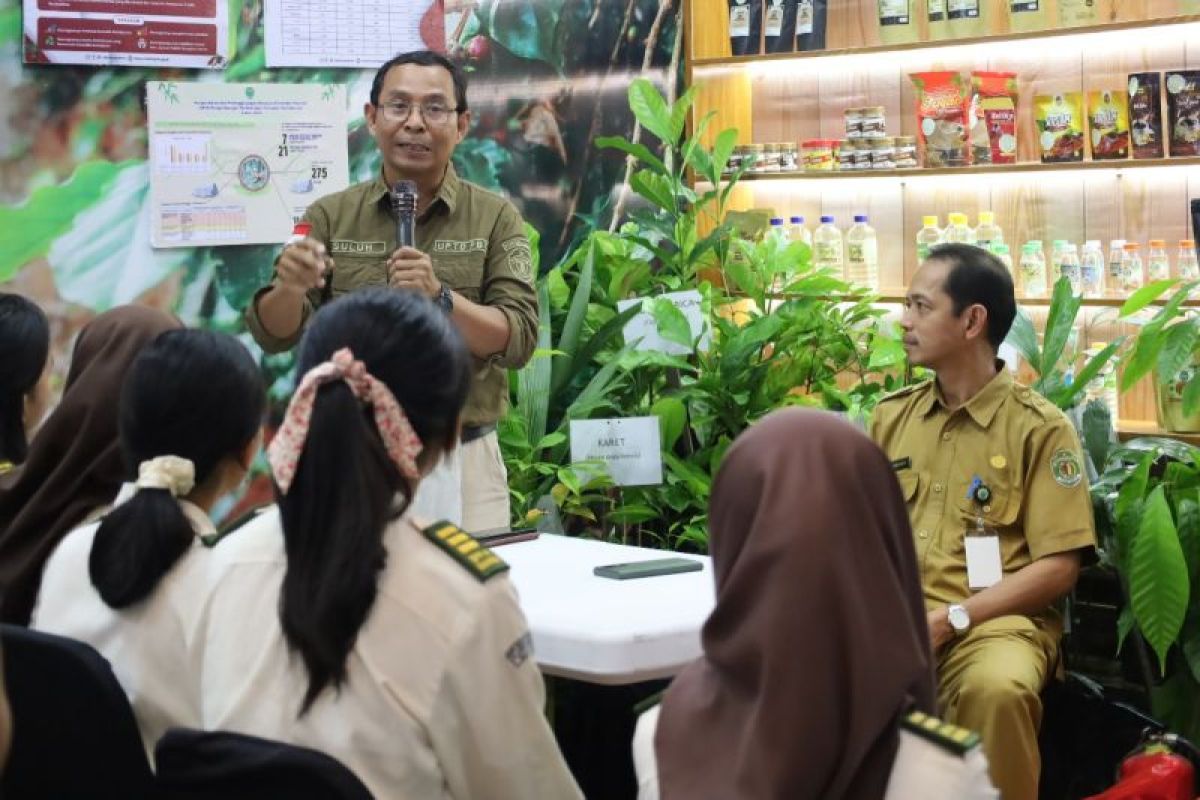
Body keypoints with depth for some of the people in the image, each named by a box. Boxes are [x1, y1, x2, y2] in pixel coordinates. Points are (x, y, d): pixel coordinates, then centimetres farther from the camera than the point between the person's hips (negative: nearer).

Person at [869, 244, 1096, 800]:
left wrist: (950, 619, -14)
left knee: (997, 687, -38)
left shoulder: (1039, 428, 0)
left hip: (995, 620, -3)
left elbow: (1058, 567, -5)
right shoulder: (891, 417, 15)